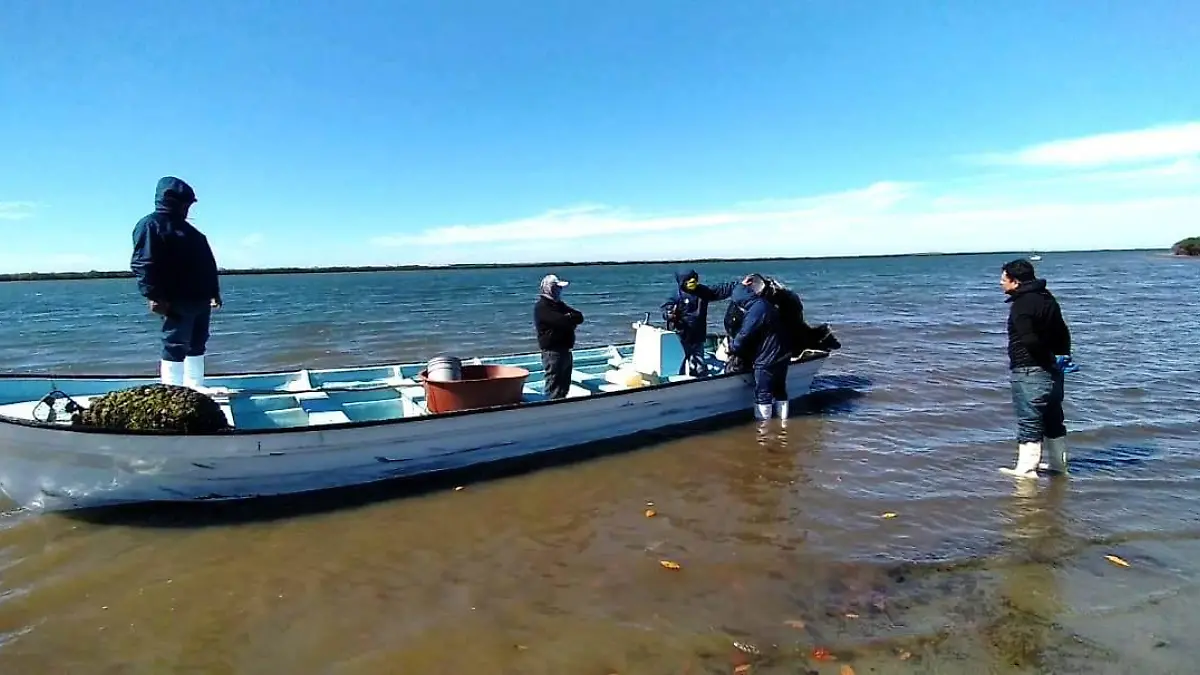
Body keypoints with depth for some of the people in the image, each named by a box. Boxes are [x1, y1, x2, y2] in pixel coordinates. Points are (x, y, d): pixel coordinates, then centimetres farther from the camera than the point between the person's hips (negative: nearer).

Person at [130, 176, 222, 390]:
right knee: (175, 348, -8)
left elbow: (207, 263, 24)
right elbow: (142, 264, -15)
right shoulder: (150, 225, -4)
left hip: (200, 300, 9)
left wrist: (214, 292, 20)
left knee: (197, 347, 13)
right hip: (176, 302, -9)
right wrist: (154, 296, -23)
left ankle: (195, 391, 21)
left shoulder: (185, 228, 23)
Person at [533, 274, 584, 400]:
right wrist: (572, 318, -6)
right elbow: (561, 321, -25)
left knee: (564, 386, 15)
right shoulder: (542, 307, -11)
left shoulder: (559, 304, 18)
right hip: (552, 352, -9)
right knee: (554, 386, -6)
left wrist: (569, 318, -11)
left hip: (565, 350, 9)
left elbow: (579, 316, 8)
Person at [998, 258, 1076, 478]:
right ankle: (1058, 463, 29)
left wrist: (1048, 359, -13)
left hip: (1030, 372, -10)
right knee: (1054, 419, 18)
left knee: (1029, 422, -4)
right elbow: (1063, 332, 17)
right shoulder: (1047, 297, 12)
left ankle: (1026, 469, 0)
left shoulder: (1021, 305, -18)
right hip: (1052, 371, 10)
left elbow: (1029, 340, -27)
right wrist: (1062, 356, 16)